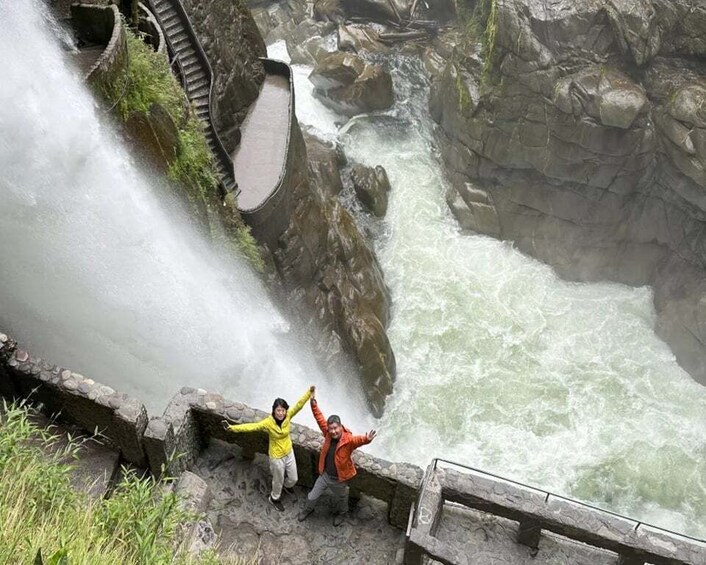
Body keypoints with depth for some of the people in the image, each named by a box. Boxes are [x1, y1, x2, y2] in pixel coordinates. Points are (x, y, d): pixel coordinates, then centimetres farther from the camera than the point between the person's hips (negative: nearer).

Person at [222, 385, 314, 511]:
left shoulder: (287, 416, -19)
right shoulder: (268, 423, -29)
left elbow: (299, 404, -22)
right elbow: (251, 426, -34)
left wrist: (310, 392, -34)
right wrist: (233, 428, -44)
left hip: (289, 453, 4)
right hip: (277, 457, -4)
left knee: (293, 479, 23)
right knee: (278, 480, 20)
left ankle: (287, 485, 60)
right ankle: (274, 499, 52)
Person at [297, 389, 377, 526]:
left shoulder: (348, 440, -34)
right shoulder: (328, 433, -19)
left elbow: (358, 440, -55)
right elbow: (320, 419, -13)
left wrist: (367, 439, -77)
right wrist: (314, 405, -24)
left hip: (339, 479, -3)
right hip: (325, 475, 4)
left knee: (340, 498, 27)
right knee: (312, 496, 22)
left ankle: (341, 513, 60)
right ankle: (308, 509, 55)